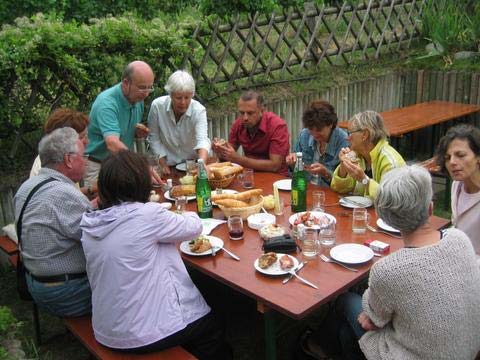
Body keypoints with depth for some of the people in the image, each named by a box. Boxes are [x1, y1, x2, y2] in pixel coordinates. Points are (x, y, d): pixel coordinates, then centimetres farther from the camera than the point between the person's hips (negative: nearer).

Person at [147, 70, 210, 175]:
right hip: (169, 164, 1)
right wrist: (163, 164, -6)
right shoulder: (157, 106, -15)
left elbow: (202, 140, -30)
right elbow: (154, 137, -3)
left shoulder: (199, 110, -18)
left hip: (193, 163, 0)